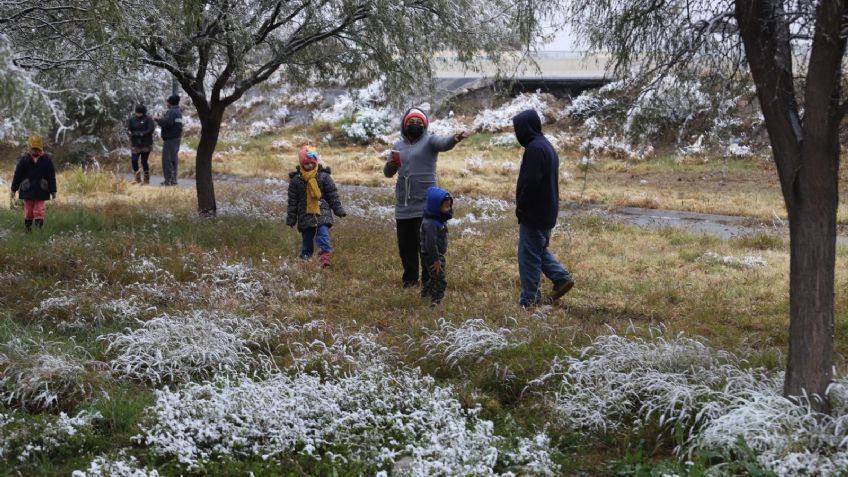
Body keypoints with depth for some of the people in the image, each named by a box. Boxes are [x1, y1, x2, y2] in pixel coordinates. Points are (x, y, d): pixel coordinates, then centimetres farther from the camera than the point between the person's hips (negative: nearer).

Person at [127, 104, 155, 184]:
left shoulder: (148, 119, -5)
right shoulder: (131, 119, 5)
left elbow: (151, 130, -13)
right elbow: (128, 129, 2)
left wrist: (140, 134, -21)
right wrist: (129, 132, -22)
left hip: (146, 144, -3)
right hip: (135, 144, 3)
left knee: (144, 161, -1)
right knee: (134, 160, -9)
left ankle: (146, 180, 14)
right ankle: (137, 179, 6)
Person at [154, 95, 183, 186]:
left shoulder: (171, 112, -14)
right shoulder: (178, 112, 17)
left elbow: (166, 122, -27)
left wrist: (158, 119, -10)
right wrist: (161, 119, 11)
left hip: (170, 139, -10)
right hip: (177, 137, 10)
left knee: (167, 159, -6)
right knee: (174, 159, 13)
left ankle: (168, 179, -9)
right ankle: (173, 179, 16)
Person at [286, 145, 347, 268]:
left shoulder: (324, 176, -1)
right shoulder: (296, 179, 0)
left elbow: (333, 195, 4)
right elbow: (292, 200, 5)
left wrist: (339, 210, 3)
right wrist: (291, 218, 5)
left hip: (323, 213, -1)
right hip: (305, 215, 1)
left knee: (323, 235, -18)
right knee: (307, 239, 9)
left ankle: (325, 256, -27)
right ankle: (305, 258, 20)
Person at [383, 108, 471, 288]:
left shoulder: (429, 141, -3)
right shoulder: (398, 146, 14)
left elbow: (443, 143, -25)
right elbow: (388, 173, 15)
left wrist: (455, 139, -49)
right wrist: (391, 164, -10)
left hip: (425, 205, -5)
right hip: (403, 206, 5)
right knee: (405, 245, 11)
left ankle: (429, 281, 5)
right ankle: (410, 279, 24)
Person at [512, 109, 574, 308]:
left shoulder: (535, 148, -20)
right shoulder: (546, 145, 12)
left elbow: (531, 182, -25)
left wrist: (520, 206, -12)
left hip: (534, 213, -10)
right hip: (547, 211, 10)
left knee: (529, 256, -2)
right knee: (540, 250, 23)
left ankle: (529, 299, 4)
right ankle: (562, 278, 17)